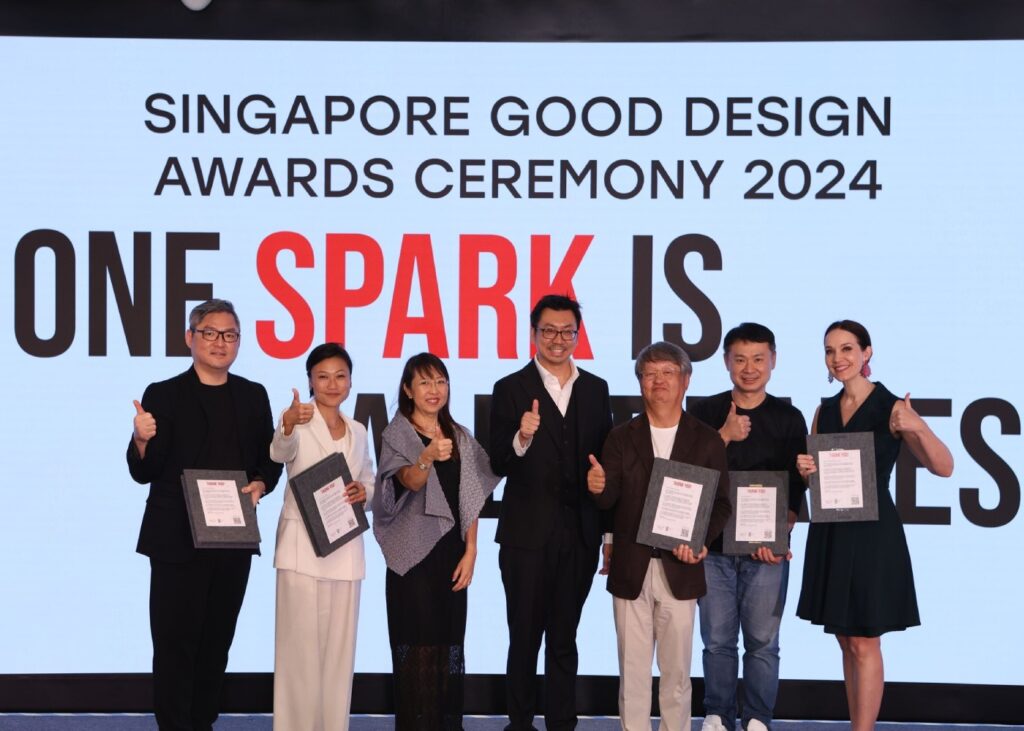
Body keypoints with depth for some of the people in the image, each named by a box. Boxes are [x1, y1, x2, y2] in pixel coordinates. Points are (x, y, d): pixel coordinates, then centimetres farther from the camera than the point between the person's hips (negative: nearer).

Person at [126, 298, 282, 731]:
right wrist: (142, 441, -27)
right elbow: (144, 472, -7)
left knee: (216, 641, 12)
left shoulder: (253, 396, 10)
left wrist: (260, 484, -8)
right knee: (175, 642, -2)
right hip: (178, 541, -4)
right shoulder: (163, 395, -3)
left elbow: (270, 460, 13)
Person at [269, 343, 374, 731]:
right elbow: (279, 452, -29)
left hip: (345, 547, 5)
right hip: (303, 546, -5)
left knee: (339, 644, 9)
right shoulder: (299, 423, -6)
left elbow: (370, 481, 20)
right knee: (300, 644, -4)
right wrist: (288, 423, -51)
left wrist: (364, 492, -4)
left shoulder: (357, 431, 11)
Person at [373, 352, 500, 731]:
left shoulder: (461, 438, 12)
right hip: (413, 553, -4)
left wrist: (470, 551, 1)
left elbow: (470, 500, 11)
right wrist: (428, 457, -41)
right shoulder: (396, 434, -2)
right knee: (416, 641, -7)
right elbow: (410, 481, -20)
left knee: (449, 639, 5)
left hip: (451, 552, 4)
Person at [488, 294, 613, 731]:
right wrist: (521, 439, -29)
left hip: (579, 535, 3)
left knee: (564, 639, 11)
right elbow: (499, 465, -8)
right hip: (528, 534, -3)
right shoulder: (511, 390, -3)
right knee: (524, 637, 7)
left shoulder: (596, 390, 8)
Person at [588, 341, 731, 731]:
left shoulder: (707, 441, 2)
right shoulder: (621, 438, 4)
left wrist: (700, 539, -16)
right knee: (632, 669, 6)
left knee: (676, 669, 8)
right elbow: (609, 500, -4)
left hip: (679, 570, 0)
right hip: (631, 569, 1)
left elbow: (721, 504, 1)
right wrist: (599, 487, -27)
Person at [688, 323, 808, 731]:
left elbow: (796, 487, 3)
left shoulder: (789, 419, 6)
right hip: (713, 545, 0)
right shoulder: (705, 413, 6)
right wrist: (725, 437, -11)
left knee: (762, 642, 0)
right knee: (717, 640, 3)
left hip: (767, 548, 0)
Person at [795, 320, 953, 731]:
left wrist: (918, 427, -30)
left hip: (872, 533, -6)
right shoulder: (824, 411, 9)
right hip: (830, 533, 6)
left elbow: (943, 468, -12)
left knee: (865, 643, -4)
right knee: (846, 642, 10)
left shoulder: (891, 408, -8)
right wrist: (805, 470, -6)